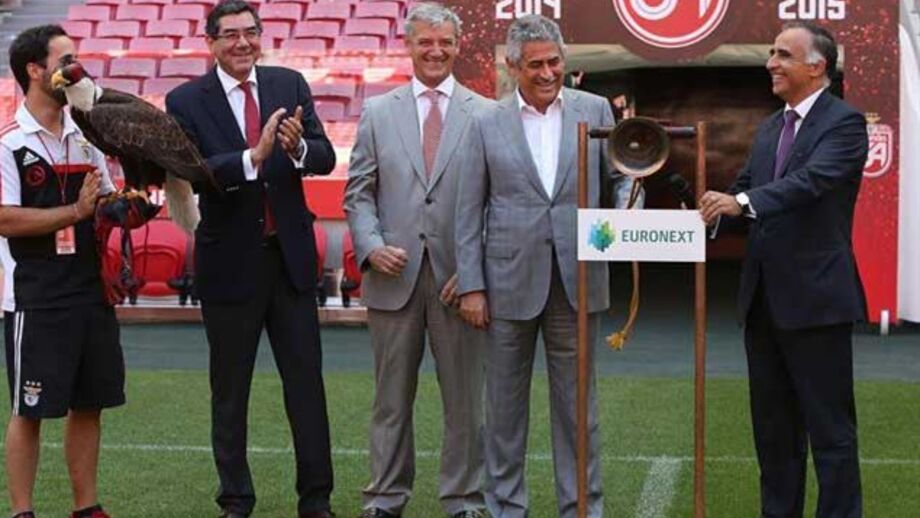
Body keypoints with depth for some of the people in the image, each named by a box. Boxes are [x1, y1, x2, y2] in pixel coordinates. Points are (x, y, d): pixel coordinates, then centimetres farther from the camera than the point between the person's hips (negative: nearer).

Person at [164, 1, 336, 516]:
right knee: (230, 391, 9)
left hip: (291, 255, 2)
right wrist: (254, 157, -31)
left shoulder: (290, 85, 2)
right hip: (229, 262, -2)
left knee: (307, 381, 6)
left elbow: (326, 158, -4)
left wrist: (298, 147, -26)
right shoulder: (186, 101, -6)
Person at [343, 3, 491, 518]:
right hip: (394, 276, 1)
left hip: (459, 277, -1)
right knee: (392, 396, 9)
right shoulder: (378, 112, 8)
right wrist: (371, 246, -9)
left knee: (465, 397, 5)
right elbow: (359, 192, 8)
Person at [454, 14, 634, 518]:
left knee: (576, 401, 7)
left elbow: (624, 174, 10)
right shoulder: (488, 123, 2)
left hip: (576, 280, 0)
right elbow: (469, 211, 3)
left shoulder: (595, 110, 4)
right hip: (510, 281, 0)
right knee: (505, 402, 9)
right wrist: (471, 285, -2)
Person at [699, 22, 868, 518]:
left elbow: (812, 179, -25)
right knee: (773, 423, 15)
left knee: (829, 424, -1)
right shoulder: (768, 129, 15)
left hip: (815, 297, -8)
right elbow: (745, 187, 15)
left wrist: (742, 201, -36)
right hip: (763, 298, 8)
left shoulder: (844, 123, -9)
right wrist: (710, 208, -5)